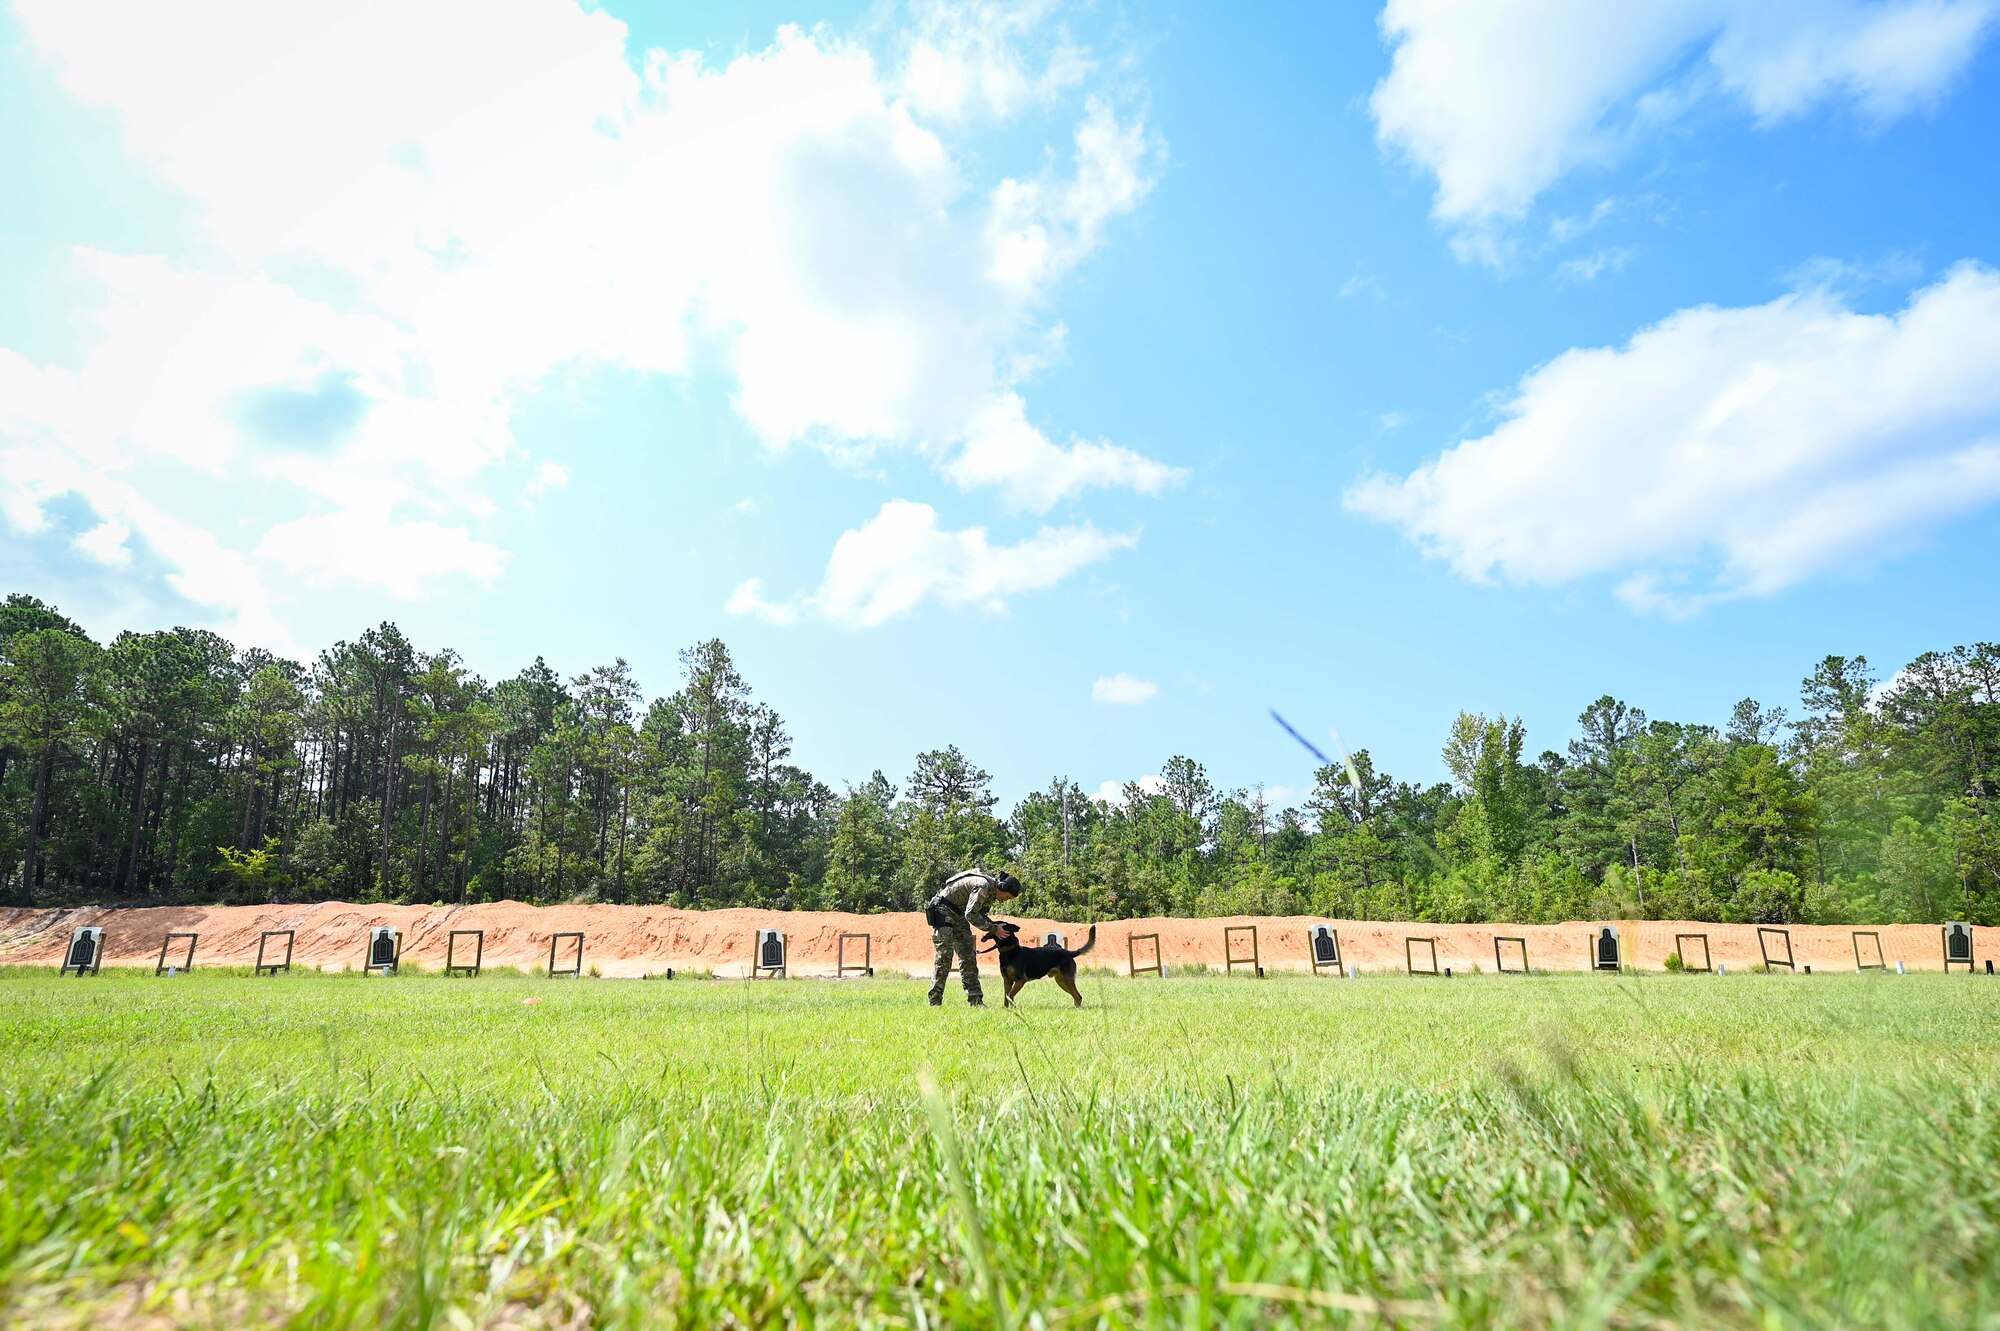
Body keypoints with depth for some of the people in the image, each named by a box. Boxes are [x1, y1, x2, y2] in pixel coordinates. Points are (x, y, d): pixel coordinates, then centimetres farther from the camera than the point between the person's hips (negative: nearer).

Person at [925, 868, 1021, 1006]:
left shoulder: (992, 891, 4)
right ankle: (935, 1002, -9)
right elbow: (971, 914, -29)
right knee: (944, 955, -13)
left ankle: (976, 1000, 4)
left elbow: (980, 914, 13)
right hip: (943, 910, -10)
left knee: (968, 956, 4)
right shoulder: (983, 886, -26)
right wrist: (993, 928, -24)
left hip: (959, 914, 10)